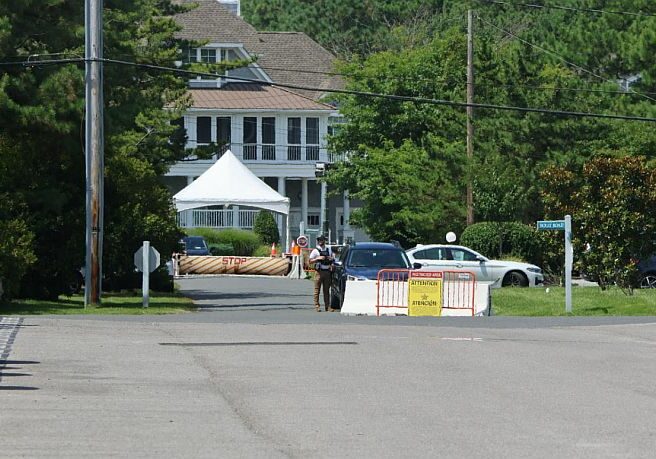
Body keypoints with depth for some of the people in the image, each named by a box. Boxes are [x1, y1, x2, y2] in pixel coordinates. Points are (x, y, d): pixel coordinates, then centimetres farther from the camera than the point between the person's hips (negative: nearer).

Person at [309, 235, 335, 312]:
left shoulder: (329, 250, 14)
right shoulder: (315, 251, 2)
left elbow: (332, 259, 24)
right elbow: (310, 261, -2)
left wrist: (331, 259, 1)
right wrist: (318, 258, -16)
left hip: (327, 272, 4)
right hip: (319, 272, -4)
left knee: (326, 290, 5)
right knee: (317, 290, -5)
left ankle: (327, 306, 6)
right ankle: (317, 306, -3)